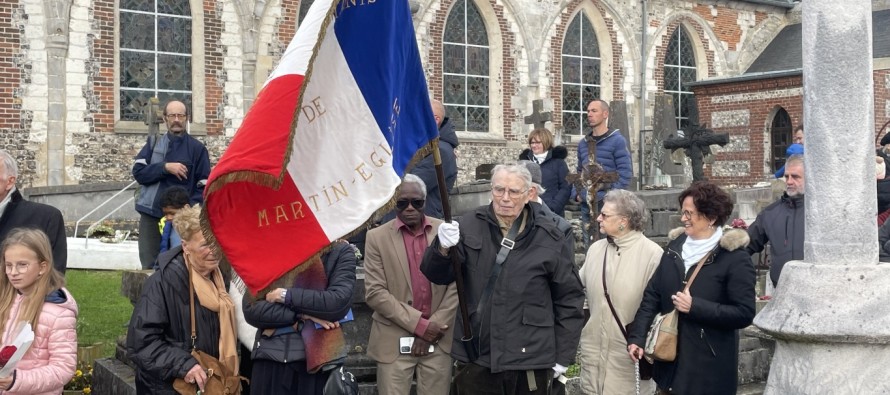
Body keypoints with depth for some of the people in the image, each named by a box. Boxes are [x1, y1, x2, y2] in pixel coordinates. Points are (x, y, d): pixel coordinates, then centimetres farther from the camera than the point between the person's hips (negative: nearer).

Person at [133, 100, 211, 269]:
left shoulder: (197, 148, 3)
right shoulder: (153, 143, 12)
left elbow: (204, 186, -1)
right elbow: (138, 172, 1)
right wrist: (165, 167, -14)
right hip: (150, 216, 2)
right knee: (149, 266, 3)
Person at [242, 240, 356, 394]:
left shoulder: (340, 251, 3)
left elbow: (339, 302, -11)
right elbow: (251, 309, -2)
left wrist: (285, 295, -9)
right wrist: (303, 315, -11)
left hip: (319, 357, -2)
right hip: (271, 358, 2)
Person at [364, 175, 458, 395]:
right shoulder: (377, 237, 0)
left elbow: (456, 285, 3)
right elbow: (374, 293, -6)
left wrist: (434, 328, -6)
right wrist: (419, 325, -12)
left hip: (440, 340, 1)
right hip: (394, 342, -1)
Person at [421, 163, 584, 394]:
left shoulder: (550, 238, -2)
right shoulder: (470, 226, 1)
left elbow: (569, 298, 4)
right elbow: (438, 276, 1)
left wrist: (563, 356, 4)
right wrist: (443, 248, -21)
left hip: (529, 360, -1)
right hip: (475, 359, 1)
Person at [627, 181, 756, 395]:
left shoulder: (735, 258, -10)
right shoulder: (675, 246, 7)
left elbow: (744, 314, -15)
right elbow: (652, 295, 7)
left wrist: (695, 307, -19)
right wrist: (637, 337, -3)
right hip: (670, 361, 5)